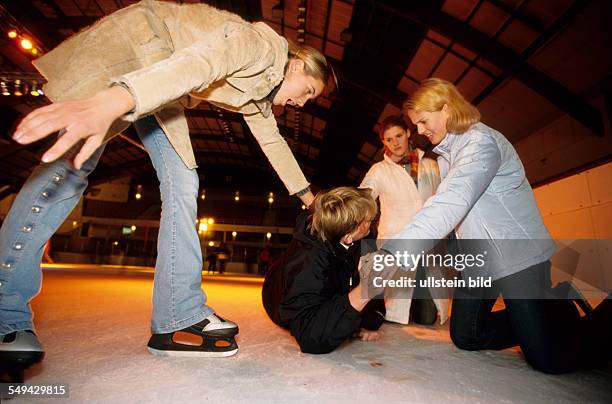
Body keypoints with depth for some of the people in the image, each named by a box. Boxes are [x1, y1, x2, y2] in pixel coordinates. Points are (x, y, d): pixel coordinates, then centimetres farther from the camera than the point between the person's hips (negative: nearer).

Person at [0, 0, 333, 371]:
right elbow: (202, 60, -38)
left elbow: (273, 140, 21)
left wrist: (306, 193, 29)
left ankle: (180, 317, -9)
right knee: (72, 162, -21)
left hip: (161, 88, 8)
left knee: (182, 184, -8)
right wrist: (109, 103, -55)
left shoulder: (260, 91, 11)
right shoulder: (263, 45, -18)